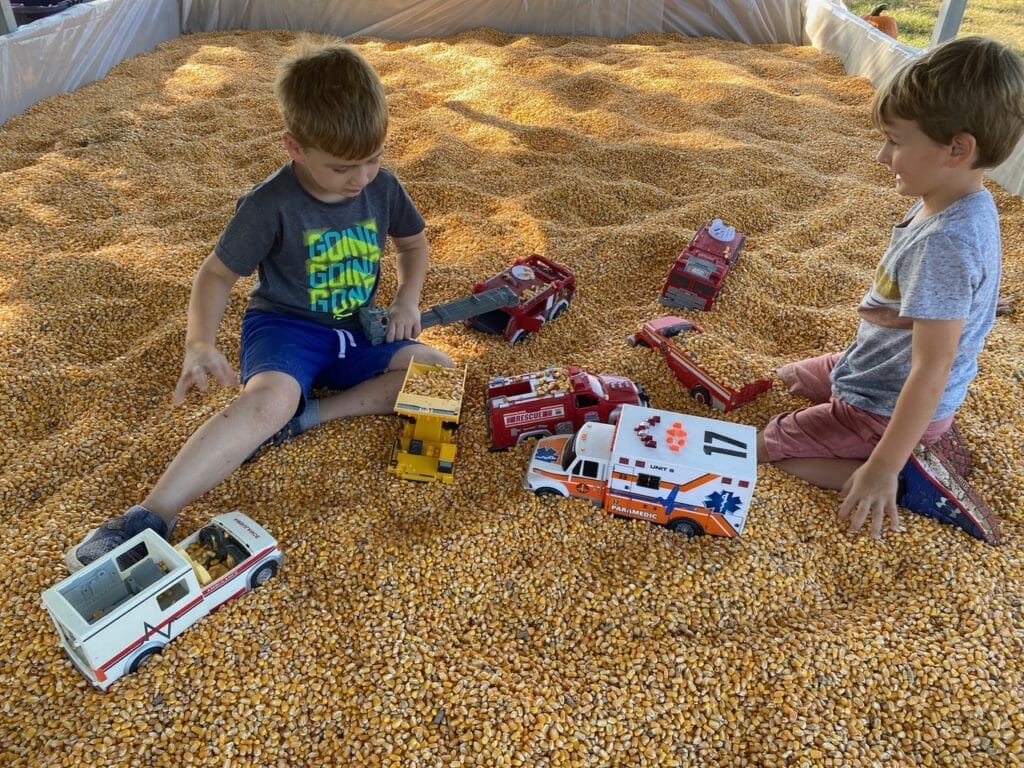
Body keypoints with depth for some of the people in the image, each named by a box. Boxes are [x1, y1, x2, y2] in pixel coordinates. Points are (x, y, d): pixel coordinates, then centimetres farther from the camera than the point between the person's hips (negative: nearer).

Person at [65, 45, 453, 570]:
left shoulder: (384, 187, -4)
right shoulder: (270, 205, -16)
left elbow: (413, 242, 16)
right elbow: (217, 274, -6)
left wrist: (408, 297, -3)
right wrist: (200, 343, -23)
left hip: (356, 331, 5)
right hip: (285, 326, -5)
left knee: (439, 372, -16)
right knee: (270, 397, -38)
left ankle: (304, 415, -22)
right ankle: (147, 519, -39)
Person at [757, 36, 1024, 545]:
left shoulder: (945, 242, -34)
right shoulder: (958, 203, -6)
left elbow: (932, 369, -32)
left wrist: (883, 470, -28)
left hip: (884, 409, -9)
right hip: (880, 373, 9)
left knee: (770, 446, -2)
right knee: (789, 380, 28)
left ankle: (912, 480, -6)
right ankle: (922, 442, 13)